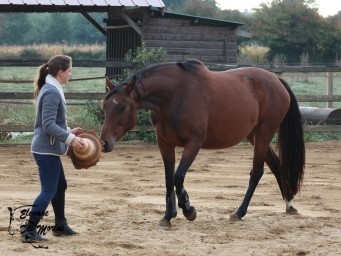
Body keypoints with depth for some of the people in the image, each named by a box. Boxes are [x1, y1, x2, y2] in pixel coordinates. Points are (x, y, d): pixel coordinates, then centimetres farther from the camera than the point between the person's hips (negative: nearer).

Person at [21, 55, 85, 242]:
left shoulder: (51, 90, 11)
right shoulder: (52, 93, -20)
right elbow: (49, 125, -25)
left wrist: (69, 131, 19)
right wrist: (70, 138, -27)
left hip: (49, 149, 10)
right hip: (47, 149, -10)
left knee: (60, 185, 20)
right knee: (48, 190, -8)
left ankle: (60, 226, 31)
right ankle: (29, 231, -8)